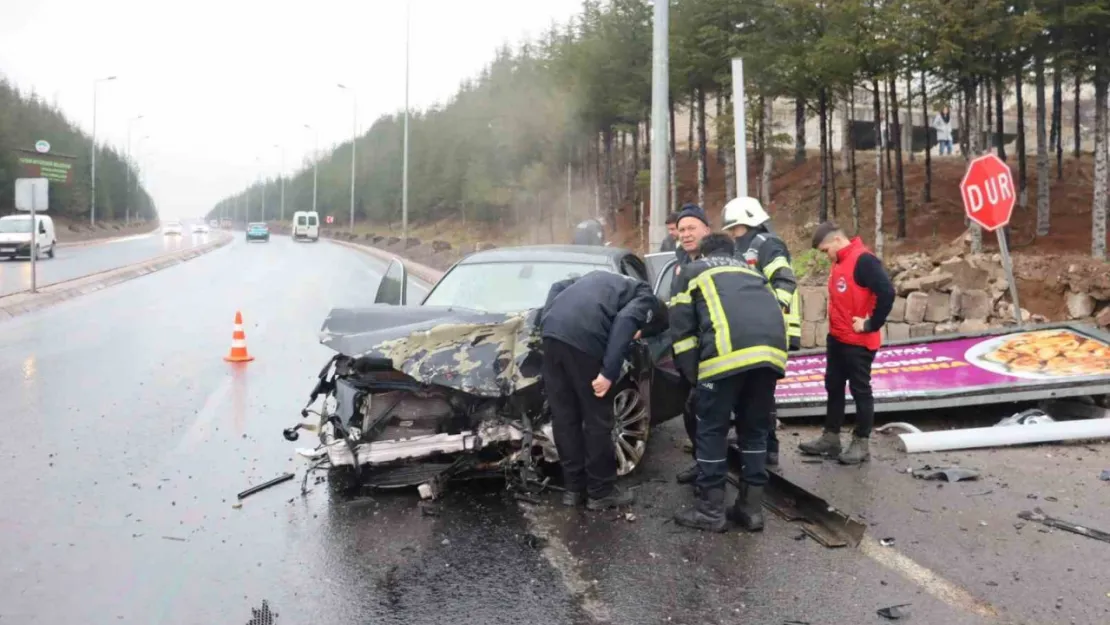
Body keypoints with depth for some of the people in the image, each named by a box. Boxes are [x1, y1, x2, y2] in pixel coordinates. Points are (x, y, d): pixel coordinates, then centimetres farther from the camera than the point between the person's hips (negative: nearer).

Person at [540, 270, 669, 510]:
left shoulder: (606, 280, 37)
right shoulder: (647, 300, 15)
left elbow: (558, 287, 28)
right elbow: (625, 321, -6)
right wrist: (609, 372, -11)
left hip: (552, 331, 7)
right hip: (584, 337, -7)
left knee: (564, 417, 14)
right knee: (597, 420, 8)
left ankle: (573, 487, 24)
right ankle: (601, 491, 18)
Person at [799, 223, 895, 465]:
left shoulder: (863, 260, -18)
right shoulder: (839, 262, 10)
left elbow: (887, 293, -25)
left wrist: (871, 325, -17)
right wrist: (836, 325, 9)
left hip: (858, 342, -9)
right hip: (837, 339, 9)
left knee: (860, 390, 2)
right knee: (833, 388, 14)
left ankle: (861, 444, 11)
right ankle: (830, 438, 25)